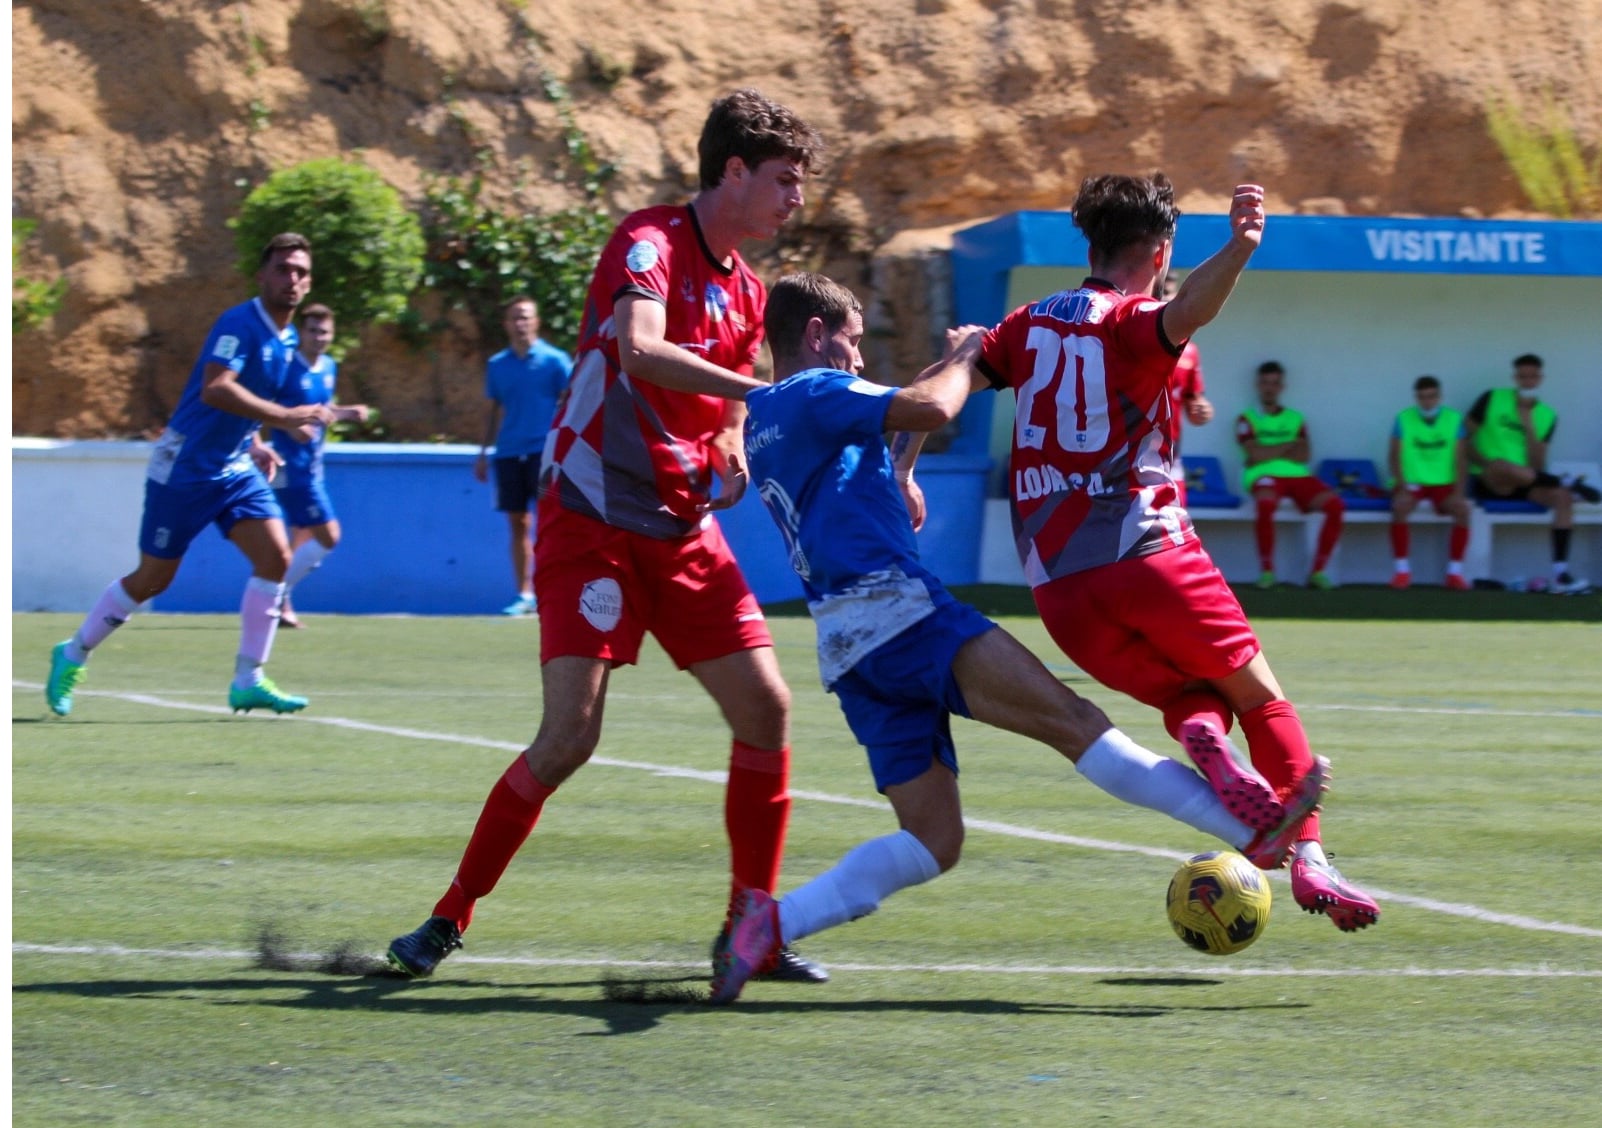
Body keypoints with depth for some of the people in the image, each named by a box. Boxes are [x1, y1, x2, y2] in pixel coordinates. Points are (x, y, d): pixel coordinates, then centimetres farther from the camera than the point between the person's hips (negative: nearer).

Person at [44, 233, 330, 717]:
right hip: (185, 467, -7)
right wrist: (284, 417, -41)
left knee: (275, 555, -11)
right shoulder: (240, 324, -20)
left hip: (235, 468, 7)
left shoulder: (288, 339, 7)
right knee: (152, 579, 3)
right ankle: (72, 655, 24)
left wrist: (253, 442, 10)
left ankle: (248, 681, -6)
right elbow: (215, 389, -36)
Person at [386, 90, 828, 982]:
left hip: (683, 531, 8)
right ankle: (448, 921, 0)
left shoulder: (746, 291, 12)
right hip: (593, 521, -8)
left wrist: (734, 455, 2)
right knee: (571, 734, -15)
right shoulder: (652, 243, -12)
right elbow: (640, 350, -32)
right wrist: (760, 390, -35)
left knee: (766, 708, -2)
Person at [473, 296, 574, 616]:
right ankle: (524, 594, 10)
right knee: (518, 523, 6)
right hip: (508, 453, 4)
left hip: (544, 451, -4)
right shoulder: (497, 365, 11)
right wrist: (484, 452, 13)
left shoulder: (555, 360, 0)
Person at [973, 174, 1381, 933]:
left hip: (1057, 585, 5)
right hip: (1144, 554, -5)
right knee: (1261, 698, 7)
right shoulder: (1133, 321, -1)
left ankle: (1203, 738, -18)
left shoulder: (1031, 324, 16)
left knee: (1191, 697, 17)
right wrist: (1237, 253, -41)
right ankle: (1309, 862, -6)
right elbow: (1184, 314, -24)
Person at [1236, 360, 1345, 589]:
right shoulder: (1247, 419, 12)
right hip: (1265, 476, -4)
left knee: (1335, 504, -23)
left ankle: (1318, 570, -17)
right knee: (1266, 503, -41)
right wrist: (1290, 446, 2)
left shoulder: (1295, 419, 22)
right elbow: (1256, 454, -5)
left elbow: (1304, 456, 6)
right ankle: (1266, 571, -29)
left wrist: (1269, 453, -3)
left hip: (1298, 476, 4)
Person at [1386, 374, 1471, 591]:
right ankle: (1401, 568, -21)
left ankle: (1455, 570, -19)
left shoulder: (1453, 419, 5)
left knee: (1461, 508, -28)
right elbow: (1395, 456, -1)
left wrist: (1459, 489, -11)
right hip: (1411, 482, -1)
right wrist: (1402, 484, -16)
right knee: (1400, 506, -33)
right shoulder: (1404, 419, 2)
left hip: (1444, 483, 1)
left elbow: (1460, 459, 2)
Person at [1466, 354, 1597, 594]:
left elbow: (1537, 467, -1)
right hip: (1487, 482, -4)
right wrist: (1484, 463, -18)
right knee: (1503, 465, -41)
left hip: (1523, 486, 4)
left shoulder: (1547, 416, 8)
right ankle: (1567, 482, -25)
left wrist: (1528, 425, -9)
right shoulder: (1492, 400, 0)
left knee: (1563, 497, -24)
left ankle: (1560, 573, -29)